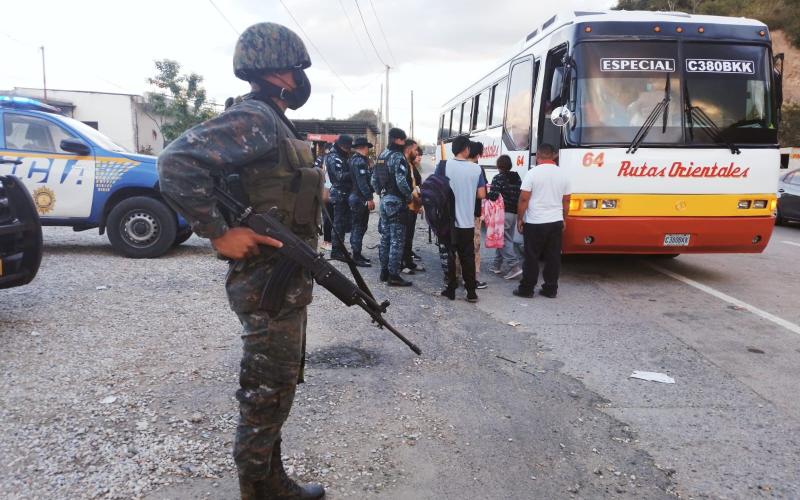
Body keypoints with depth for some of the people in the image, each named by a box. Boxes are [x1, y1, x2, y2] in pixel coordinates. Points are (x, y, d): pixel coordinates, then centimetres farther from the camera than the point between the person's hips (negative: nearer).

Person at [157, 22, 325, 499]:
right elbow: (177, 162, -26)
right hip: (268, 282, -10)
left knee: (278, 388, 18)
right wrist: (219, 233, -23)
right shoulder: (253, 119, -15)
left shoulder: (275, 122, 15)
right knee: (266, 395, 2)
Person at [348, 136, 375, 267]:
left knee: (360, 227, 16)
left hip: (360, 198, 11)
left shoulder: (357, 159, 18)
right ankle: (357, 257, -2)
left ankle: (357, 254, 25)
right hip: (360, 198, -11)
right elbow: (362, 182, -23)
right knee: (358, 227, -6)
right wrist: (369, 198, -25)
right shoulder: (359, 161, -16)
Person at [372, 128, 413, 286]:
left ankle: (384, 271, 21)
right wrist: (410, 197, -11)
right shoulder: (398, 157, -14)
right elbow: (401, 181, -23)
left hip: (384, 200, 9)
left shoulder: (381, 156, 13)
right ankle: (393, 275, -3)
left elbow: (374, 180, 15)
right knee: (397, 239, -5)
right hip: (396, 201, -9)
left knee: (385, 237, 14)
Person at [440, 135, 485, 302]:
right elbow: (481, 195, -3)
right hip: (467, 221, 1)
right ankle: (471, 291, 12)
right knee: (468, 256, 10)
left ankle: (451, 289, 14)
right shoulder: (476, 168, -5)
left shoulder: (445, 166, -8)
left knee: (450, 255, 10)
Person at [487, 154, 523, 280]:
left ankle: (514, 266, -15)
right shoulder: (517, 178, 10)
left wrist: (486, 193, 2)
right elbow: (520, 195, 10)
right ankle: (498, 265, 19)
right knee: (503, 239, 13)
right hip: (514, 213, 7)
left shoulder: (498, 178, -10)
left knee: (503, 240, -5)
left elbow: (493, 196, -17)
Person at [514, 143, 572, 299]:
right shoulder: (563, 174, 5)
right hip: (556, 222, 4)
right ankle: (550, 289, 14)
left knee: (531, 258, 3)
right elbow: (566, 201, 12)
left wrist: (520, 219, -1)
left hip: (535, 223, -4)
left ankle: (526, 289, 9)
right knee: (553, 257, 9)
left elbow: (524, 199, -11)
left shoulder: (532, 173, -10)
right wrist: (564, 220, 22)